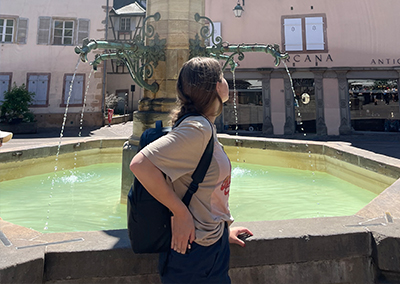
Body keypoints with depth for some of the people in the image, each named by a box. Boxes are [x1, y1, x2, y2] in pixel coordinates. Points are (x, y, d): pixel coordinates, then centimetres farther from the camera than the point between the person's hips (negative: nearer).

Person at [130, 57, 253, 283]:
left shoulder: (206, 128, 5)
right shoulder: (197, 128, -23)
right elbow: (140, 164, -30)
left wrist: (222, 231, 13)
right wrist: (181, 213, -24)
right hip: (196, 250, -8)